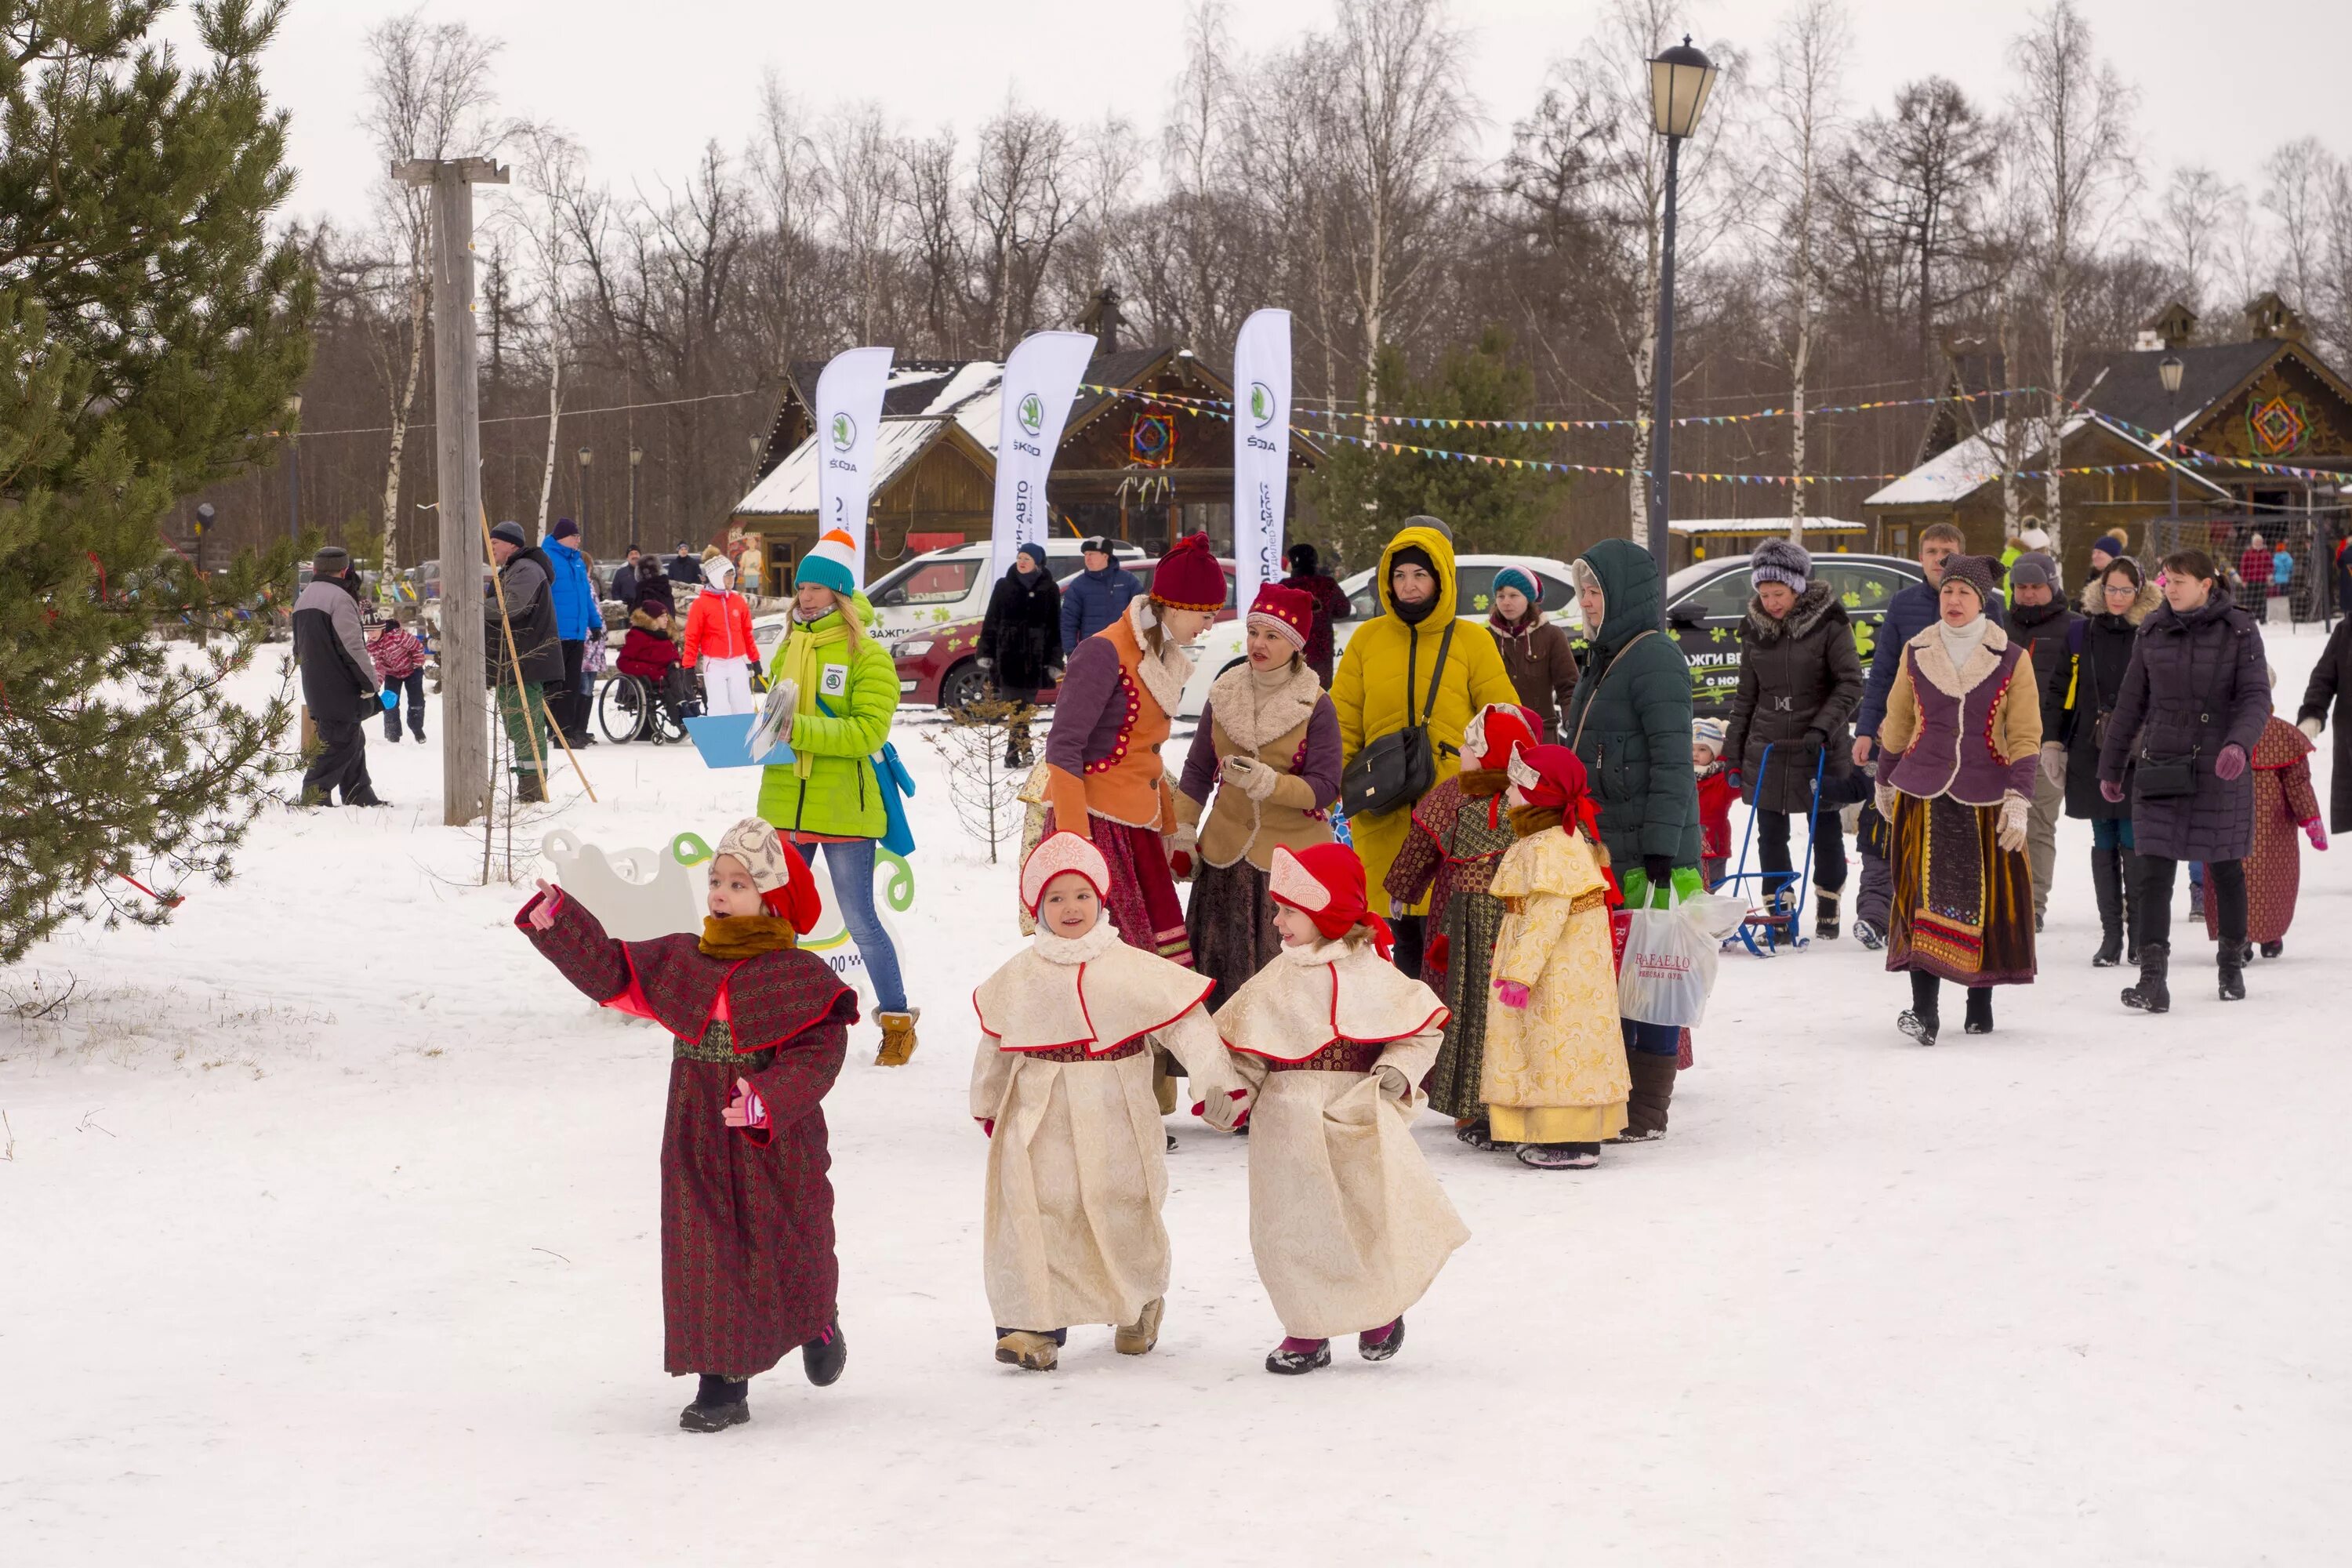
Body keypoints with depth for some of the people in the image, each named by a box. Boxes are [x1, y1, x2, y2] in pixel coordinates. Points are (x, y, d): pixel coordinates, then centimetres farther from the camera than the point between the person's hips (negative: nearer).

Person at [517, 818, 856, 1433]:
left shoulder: (801, 978, -10)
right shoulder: (678, 962, 6)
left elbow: (818, 1055, -17)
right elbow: (611, 974, 6)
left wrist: (770, 1098, -33)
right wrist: (557, 923, -6)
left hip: (777, 1148, -3)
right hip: (698, 1149, 3)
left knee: (789, 1250, 13)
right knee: (704, 1260, -1)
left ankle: (818, 1325, 44)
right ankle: (723, 1382, 3)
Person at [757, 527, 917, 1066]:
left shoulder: (867, 654, -6)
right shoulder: (788, 649, 12)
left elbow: (868, 731, -16)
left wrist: (799, 729, -24)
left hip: (844, 809, -5)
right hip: (785, 808, 6)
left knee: (860, 922, -1)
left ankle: (897, 1020, 11)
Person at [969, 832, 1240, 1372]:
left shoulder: (1132, 968, -3)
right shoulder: (1019, 978, 4)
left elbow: (1187, 1022, -2)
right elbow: (994, 1046, 17)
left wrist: (1217, 1081, -9)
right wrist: (986, 1106, 24)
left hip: (1114, 1121, -1)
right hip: (1040, 1123, 1)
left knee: (1125, 1217, 8)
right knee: (1035, 1217, -10)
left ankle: (1141, 1307, 34)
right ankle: (1034, 1325, -5)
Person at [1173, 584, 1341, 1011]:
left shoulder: (1315, 707, -7)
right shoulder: (1224, 695, 6)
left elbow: (1325, 788, -13)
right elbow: (1198, 771, 14)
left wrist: (1267, 782, -28)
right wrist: (1183, 835, 7)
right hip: (1226, 855, 4)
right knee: (1220, 975, 6)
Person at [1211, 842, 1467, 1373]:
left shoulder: (1373, 975, -2)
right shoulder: (1276, 982, 4)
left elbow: (1422, 1030, 4)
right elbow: (1246, 1048, 5)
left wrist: (1397, 1070, -11)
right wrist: (1230, 1093, -10)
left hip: (1359, 1125, -2)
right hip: (1290, 1125, 2)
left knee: (1373, 1219, -1)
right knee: (1293, 1227, 3)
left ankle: (1382, 1315, 24)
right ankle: (1308, 1331, 16)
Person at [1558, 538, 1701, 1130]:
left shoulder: (1655, 659, -12)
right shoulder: (1605, 659, 18)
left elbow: (1673, 764, -18)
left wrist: (1660, 852, -22)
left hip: (1649, 854, -9)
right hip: (1606, 851, 9)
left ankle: (1647, 1108, -2)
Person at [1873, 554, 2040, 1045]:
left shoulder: (2010, 659, 1)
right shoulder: (1916, 654, 6)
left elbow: (2025, 735, -1)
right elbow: (1896, 724, 17)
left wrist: (2019, 798, -9)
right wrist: (1885, 782, 23)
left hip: (1986, 794, 0)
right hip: (1924, 791, 0)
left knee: (1986, 894, 4)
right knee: (1924, 891, -11)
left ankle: (1980, 1002, 18)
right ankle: (1923, 1009, -17)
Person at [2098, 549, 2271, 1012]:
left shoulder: (2239, 631, -3)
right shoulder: (2153, 632, 6)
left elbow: (2256, 697, -9)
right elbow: (2131, 704, 13)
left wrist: (2239, 744, -28)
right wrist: (2111, 767, 16)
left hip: (2220, 772, -2)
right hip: (2160, 771, 2)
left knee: (2226, 870, 10)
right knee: (2155, 875, -8)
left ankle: (2232, 962, 29)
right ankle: (2153, 978, -13)